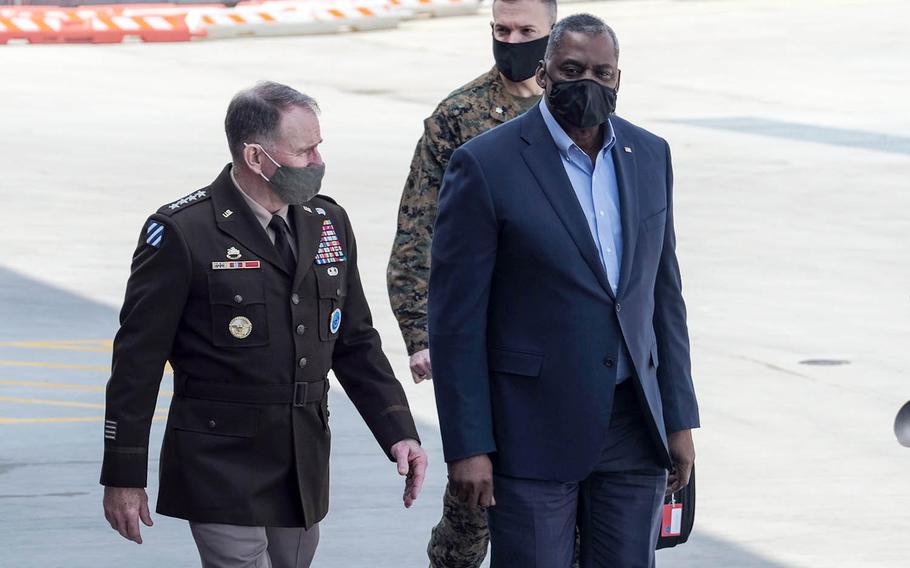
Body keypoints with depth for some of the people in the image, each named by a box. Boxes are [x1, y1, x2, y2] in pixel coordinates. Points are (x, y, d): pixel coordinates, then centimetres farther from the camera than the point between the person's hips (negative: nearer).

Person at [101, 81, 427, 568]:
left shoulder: (329, 223, 9)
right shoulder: (183, 234, -11)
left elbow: (356, 344, 16)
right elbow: (138, 362, -8)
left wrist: (399, 433, 5)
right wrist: (123, 477, -8)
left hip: (303, 472, 6)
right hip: (221, 470, -6)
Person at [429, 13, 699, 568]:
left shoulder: (649, 157, 8)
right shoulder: (485, 166, -8)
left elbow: (665, 294, 14)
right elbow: (456, 319, -8)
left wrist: (679, 419, 10)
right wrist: (467, 447, -12)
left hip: (634, 434, 5)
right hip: (533, 434, -5)